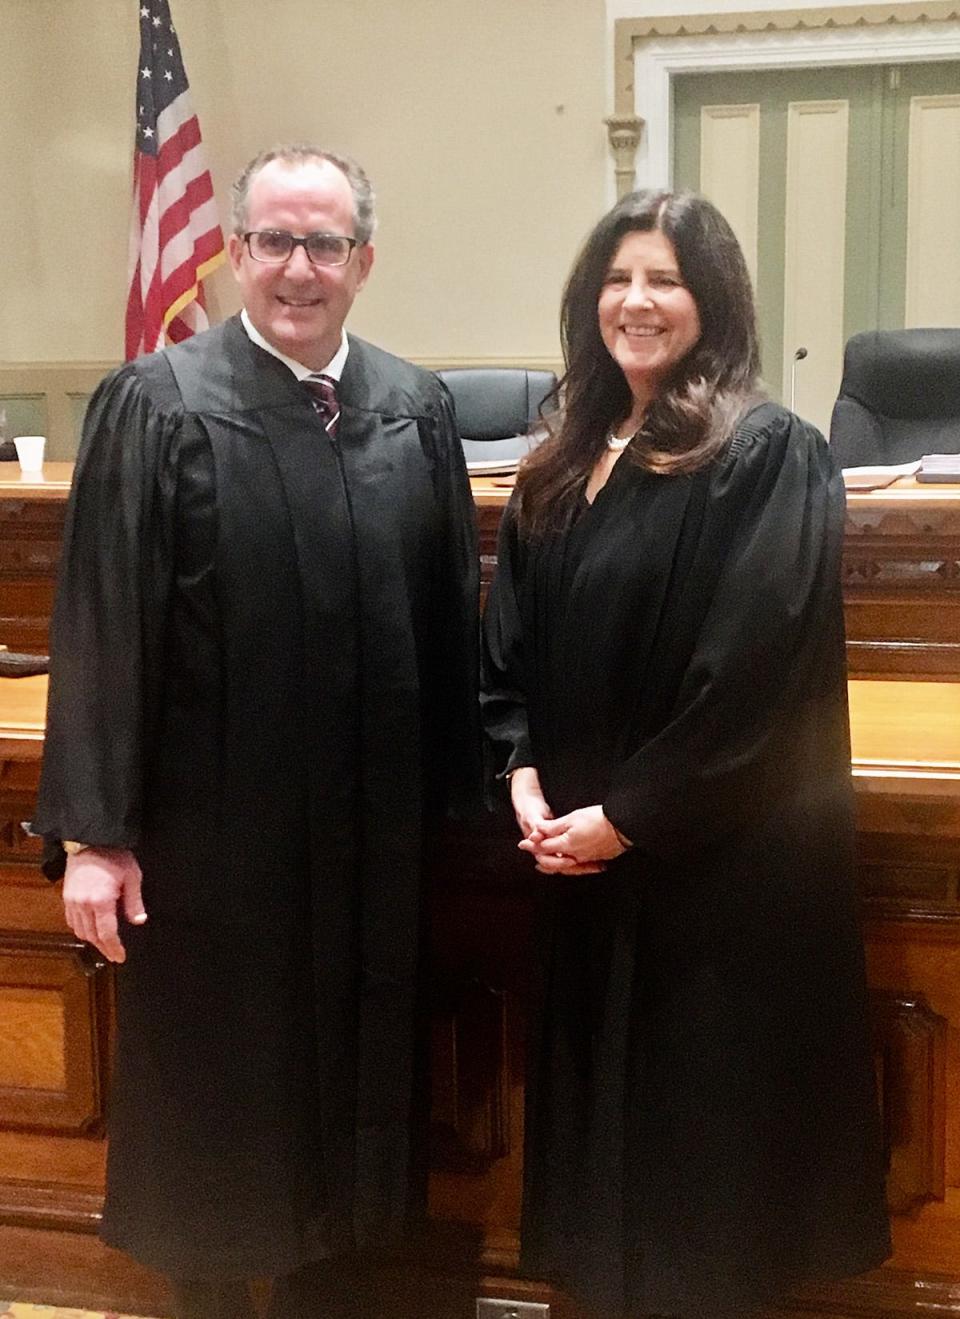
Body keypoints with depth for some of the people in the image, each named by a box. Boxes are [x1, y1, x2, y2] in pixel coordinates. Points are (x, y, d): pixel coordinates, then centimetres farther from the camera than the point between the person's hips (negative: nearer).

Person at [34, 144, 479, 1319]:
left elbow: (456, 617, 7)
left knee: (347, 1077, 17)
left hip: (372, 831, 4)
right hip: (213, 829, -3)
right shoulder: (156, 406, -7)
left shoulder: (418, 410, 5)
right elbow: (99, 627, -10)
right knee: (214, 1092, 12)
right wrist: (93, 829, -13)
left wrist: (458, 799, 6)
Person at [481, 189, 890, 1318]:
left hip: (718, 858, -7)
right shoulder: (567, 461, 9)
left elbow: (757, 668, -18)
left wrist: (629, 814, -15)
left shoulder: (766, 455, -12)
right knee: (598, 1099, 17)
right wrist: (524, 776, -4)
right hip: (578, 847, 7)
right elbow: (510, 638, 11)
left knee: (699, 1117, 6)